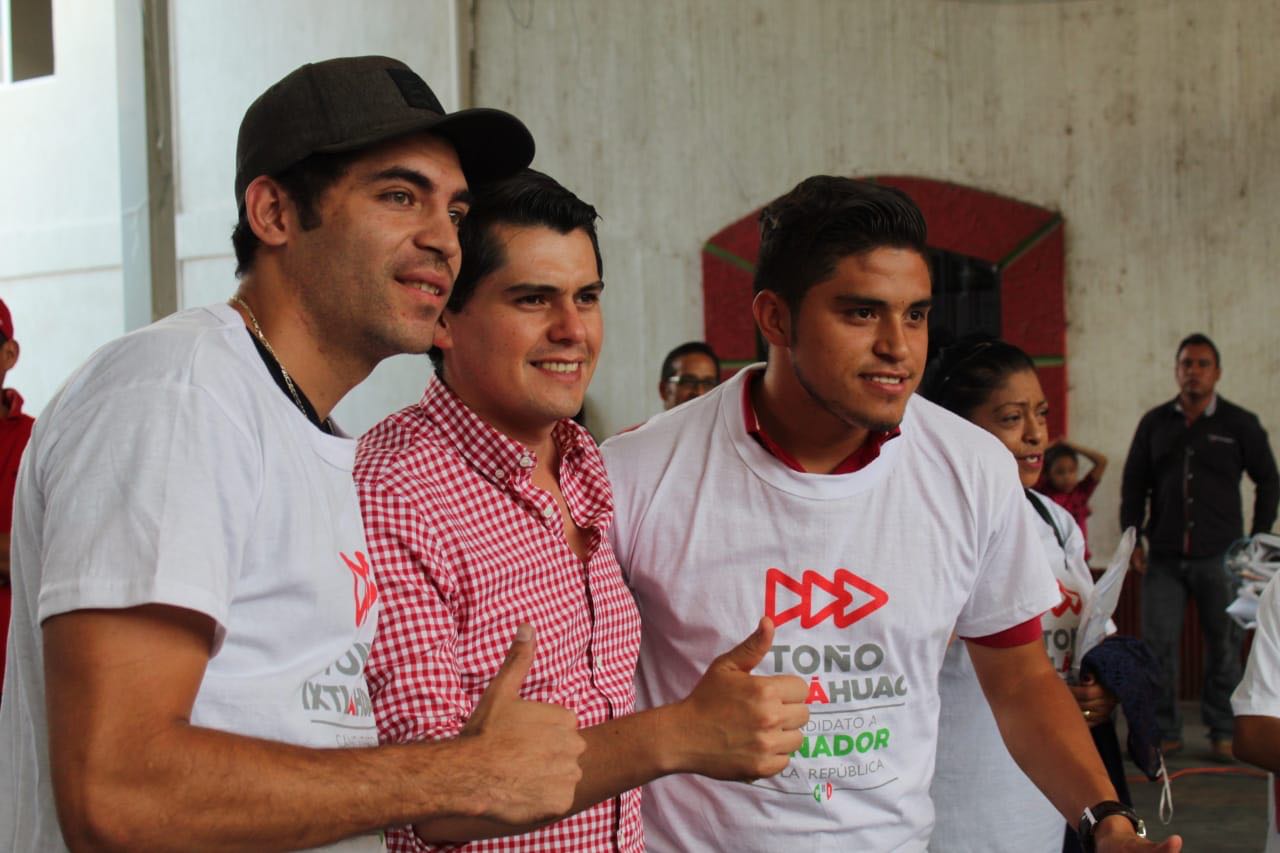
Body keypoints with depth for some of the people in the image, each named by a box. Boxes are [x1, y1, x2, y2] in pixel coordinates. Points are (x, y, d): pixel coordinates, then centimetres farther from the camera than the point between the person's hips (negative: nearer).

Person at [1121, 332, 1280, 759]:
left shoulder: (1240, 424, 4)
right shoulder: (1155, 423, 9)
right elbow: (1134, 484, 13)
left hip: (1219, 557, -1)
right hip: (1163, 556, 2)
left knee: (1224, 644, 2)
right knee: (1157, 644, -2)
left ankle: (1223, 732, 12)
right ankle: (1165, 731, 7)